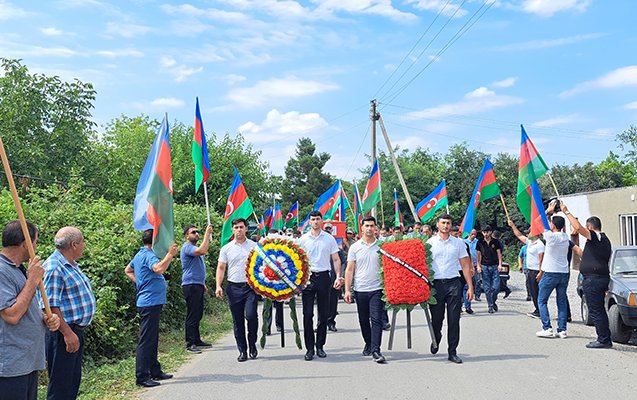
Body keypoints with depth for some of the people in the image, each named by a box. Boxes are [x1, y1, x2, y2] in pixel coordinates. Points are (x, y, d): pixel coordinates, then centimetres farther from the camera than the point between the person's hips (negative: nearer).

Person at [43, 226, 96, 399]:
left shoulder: (71, 265, 13)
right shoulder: (54, 268, -18)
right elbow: (51, 307, -23)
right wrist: (68, 333, -23)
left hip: (76, 331, 10)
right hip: (63, 333, -10)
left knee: (74, 380, 18)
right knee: (61, 386, -2)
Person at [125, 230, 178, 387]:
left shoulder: (140, 255, 15)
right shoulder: (149, 255, -16)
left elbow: (128, 270, 29)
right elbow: (159, 269, -35)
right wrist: (170, 254, -27)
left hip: (149, 302, 11)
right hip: (150, 302, -11)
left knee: (152, 339, 16)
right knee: (146, 340, -7)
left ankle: (155, 371, 26)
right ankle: (141, 377, -3)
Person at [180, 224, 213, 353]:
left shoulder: (194, 248, 22)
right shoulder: (187, 247, -12)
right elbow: (202, 251, -32)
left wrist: (203, 284, 27)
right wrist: (207, 234, -25)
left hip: (197, 285, 10)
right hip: (191, 286, -10)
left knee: (198, 315, 14)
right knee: (192, 315, -8)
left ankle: (197, 340, 21)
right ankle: (190, 343, -4)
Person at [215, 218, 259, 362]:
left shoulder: (254, 246, 5)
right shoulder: (226, 248, 8)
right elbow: (221, 268, 8)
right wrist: (218, 286, -4)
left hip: (251, 287, -2)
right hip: (233, 288, 2)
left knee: (251, 315, -14)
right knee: (237, 321, 5)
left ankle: (252, 344, 11)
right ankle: (242, 350, 16)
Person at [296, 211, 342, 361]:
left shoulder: (329, 238, 5)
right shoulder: (302, 239, 4)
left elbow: (336, 259, 7)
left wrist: (338, 276, -3)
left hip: (324, 277, 1)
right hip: (308, 277, -1)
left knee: (324, 314, 5)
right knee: (308, 314, -3)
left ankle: (320, 346, 17)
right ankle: (309, 348, 6)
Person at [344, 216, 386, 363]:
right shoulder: (355, 247, 5)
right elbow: (349, 270, 5)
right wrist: (347, 290, -1)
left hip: (377, 289, -2)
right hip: (360, 289, 2)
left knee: (377, 319, -9)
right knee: (363, 320, 13)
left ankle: (375, 350, -8)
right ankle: (368, 343, 34)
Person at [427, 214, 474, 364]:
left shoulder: (458, 243, 8)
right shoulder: (430, 243, 4)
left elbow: (465, 265, 9)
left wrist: (470, 286, 3)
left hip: (454, 283, 1)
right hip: (436, 283, -1)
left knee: (454, 320, 1)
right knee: (436, 318, 5)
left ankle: (452, 352, 10)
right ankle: (436, 339, 36)